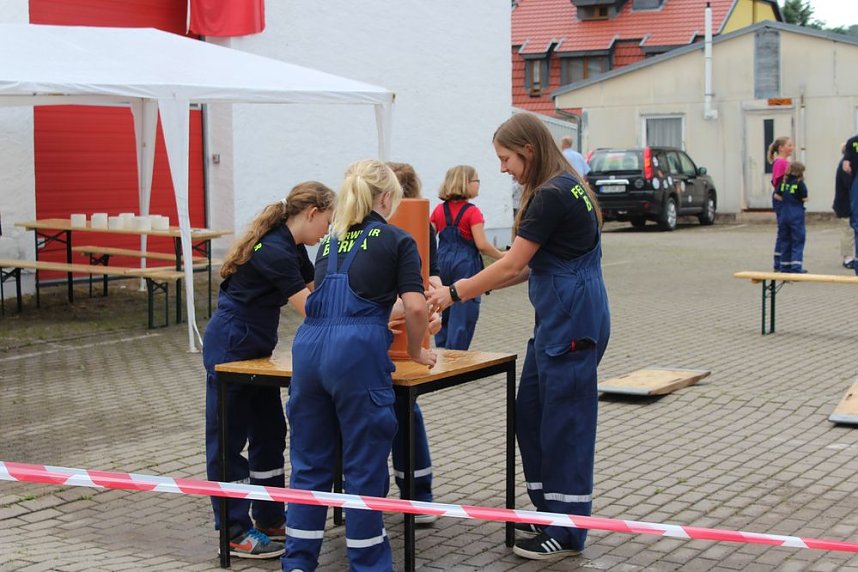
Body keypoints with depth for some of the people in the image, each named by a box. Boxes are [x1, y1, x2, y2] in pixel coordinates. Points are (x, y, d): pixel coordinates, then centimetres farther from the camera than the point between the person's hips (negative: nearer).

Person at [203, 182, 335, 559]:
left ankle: (270, 520, 23)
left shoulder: (291, 247, 6)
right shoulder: (274, 252, -24)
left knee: (269, 432, 14)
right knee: (229, 438, -1)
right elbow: (312, 310, -23)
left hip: (254, 349, 10)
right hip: (230, 348, -10)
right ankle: (235, 534, 6)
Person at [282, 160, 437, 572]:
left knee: (309, 461, 14)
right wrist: (416, 351, 15)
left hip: (309, 345, 5)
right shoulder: (397, 241, 8)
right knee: (365, 466, 5)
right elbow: (414, 307, -3)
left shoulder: (329, 241, 24)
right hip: (357, 351, -5)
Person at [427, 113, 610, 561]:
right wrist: (471, 285, 13)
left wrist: (455, 293, -5)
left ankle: (567, 532, 8)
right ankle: (548, 511, 25)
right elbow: (534, 266, 16)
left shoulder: (552, 196, -17)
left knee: (564, 423, -2)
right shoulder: (566, 187, 13)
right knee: (530, 415, 15)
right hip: (556, 321, 10)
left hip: (571, 324, -10)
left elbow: (512, 265, -15)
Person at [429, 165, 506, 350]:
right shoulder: (472, 212, -10)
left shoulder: (439, 210, 6)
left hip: (443, 263, 6)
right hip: (466, 264, -6)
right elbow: (482, 244, -15)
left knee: (444, 311, 16)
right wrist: (501, 256, -3)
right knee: (462, 315, -1)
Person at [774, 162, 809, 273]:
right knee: (798, 241, -1)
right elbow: (804, 199, -11)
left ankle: (785, 266, 16)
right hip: (796, 216, -5)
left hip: (784, 214, 5)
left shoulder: (784, 182, 4)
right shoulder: (799, 183, -11)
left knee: (786, 241, 14)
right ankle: (796, 267, -9)